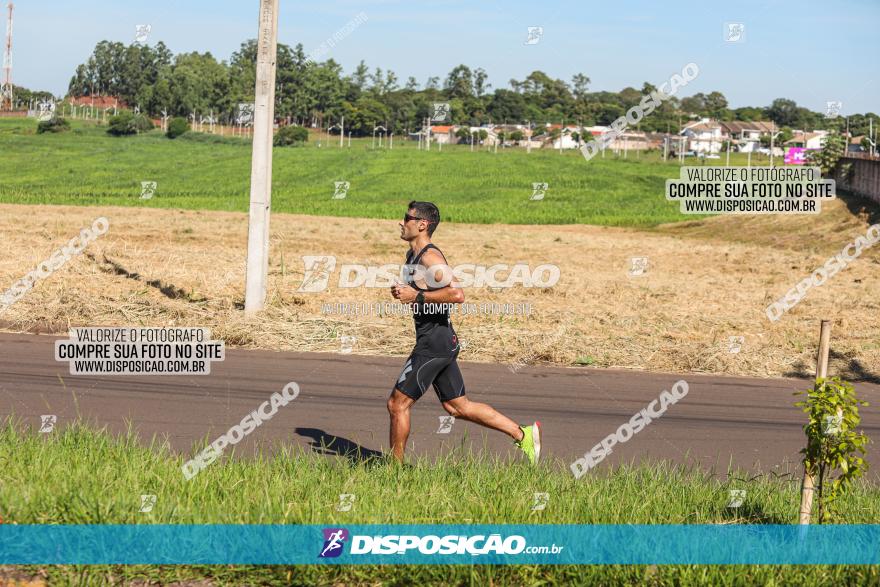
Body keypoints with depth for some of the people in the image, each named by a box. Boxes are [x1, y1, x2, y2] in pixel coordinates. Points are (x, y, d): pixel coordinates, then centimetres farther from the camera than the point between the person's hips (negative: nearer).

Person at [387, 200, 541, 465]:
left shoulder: (430, 257, -16)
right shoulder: (413, 255, 14)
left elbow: (457, 294, -28)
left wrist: (416, 296, -23)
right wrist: (404, 292, 9)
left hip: (435, 342, -10)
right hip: (441, 342, 10)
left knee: (397, 403, -2)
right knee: (458, 407, 14)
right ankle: (523, 434, 17)